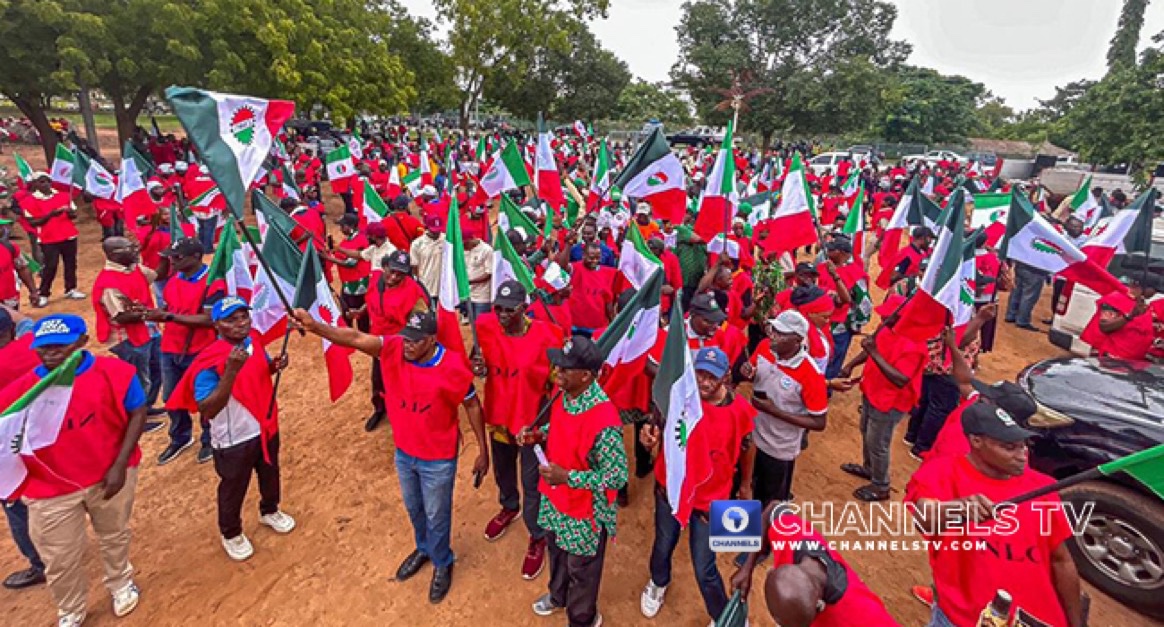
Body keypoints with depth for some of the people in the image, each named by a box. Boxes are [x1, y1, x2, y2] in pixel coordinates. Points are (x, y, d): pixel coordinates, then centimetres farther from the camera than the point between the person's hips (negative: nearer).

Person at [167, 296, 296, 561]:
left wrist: (275, 365, -13)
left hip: (266, 428, 6)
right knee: (233, 489, 18)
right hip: (234, 439, -6)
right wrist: (231, 371, -43)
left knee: (270, 475, 28)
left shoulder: (254, 339, -8)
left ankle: (269, 511, 56)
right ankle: (231, 534, 44)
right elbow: (207, 410, -34)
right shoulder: (210, 360, -28)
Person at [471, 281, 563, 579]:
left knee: (532, 482, 10)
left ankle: (537, 538, 35)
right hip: (498, 415, 4)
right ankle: (509, 507, 59)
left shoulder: (545, 335, -23)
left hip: (532, 420, -4)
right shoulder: (486, 327, -12)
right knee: (502, 470, 28)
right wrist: (479, 368, -18)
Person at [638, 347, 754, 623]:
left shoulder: (739, 408, -19)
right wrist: (649, 437, -30)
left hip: (711, 497, -2)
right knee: (663, 546, 23)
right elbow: (660, 429, -7)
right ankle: (658, 583, 59)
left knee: (704, 569, 5)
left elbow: (747, 447, -1)